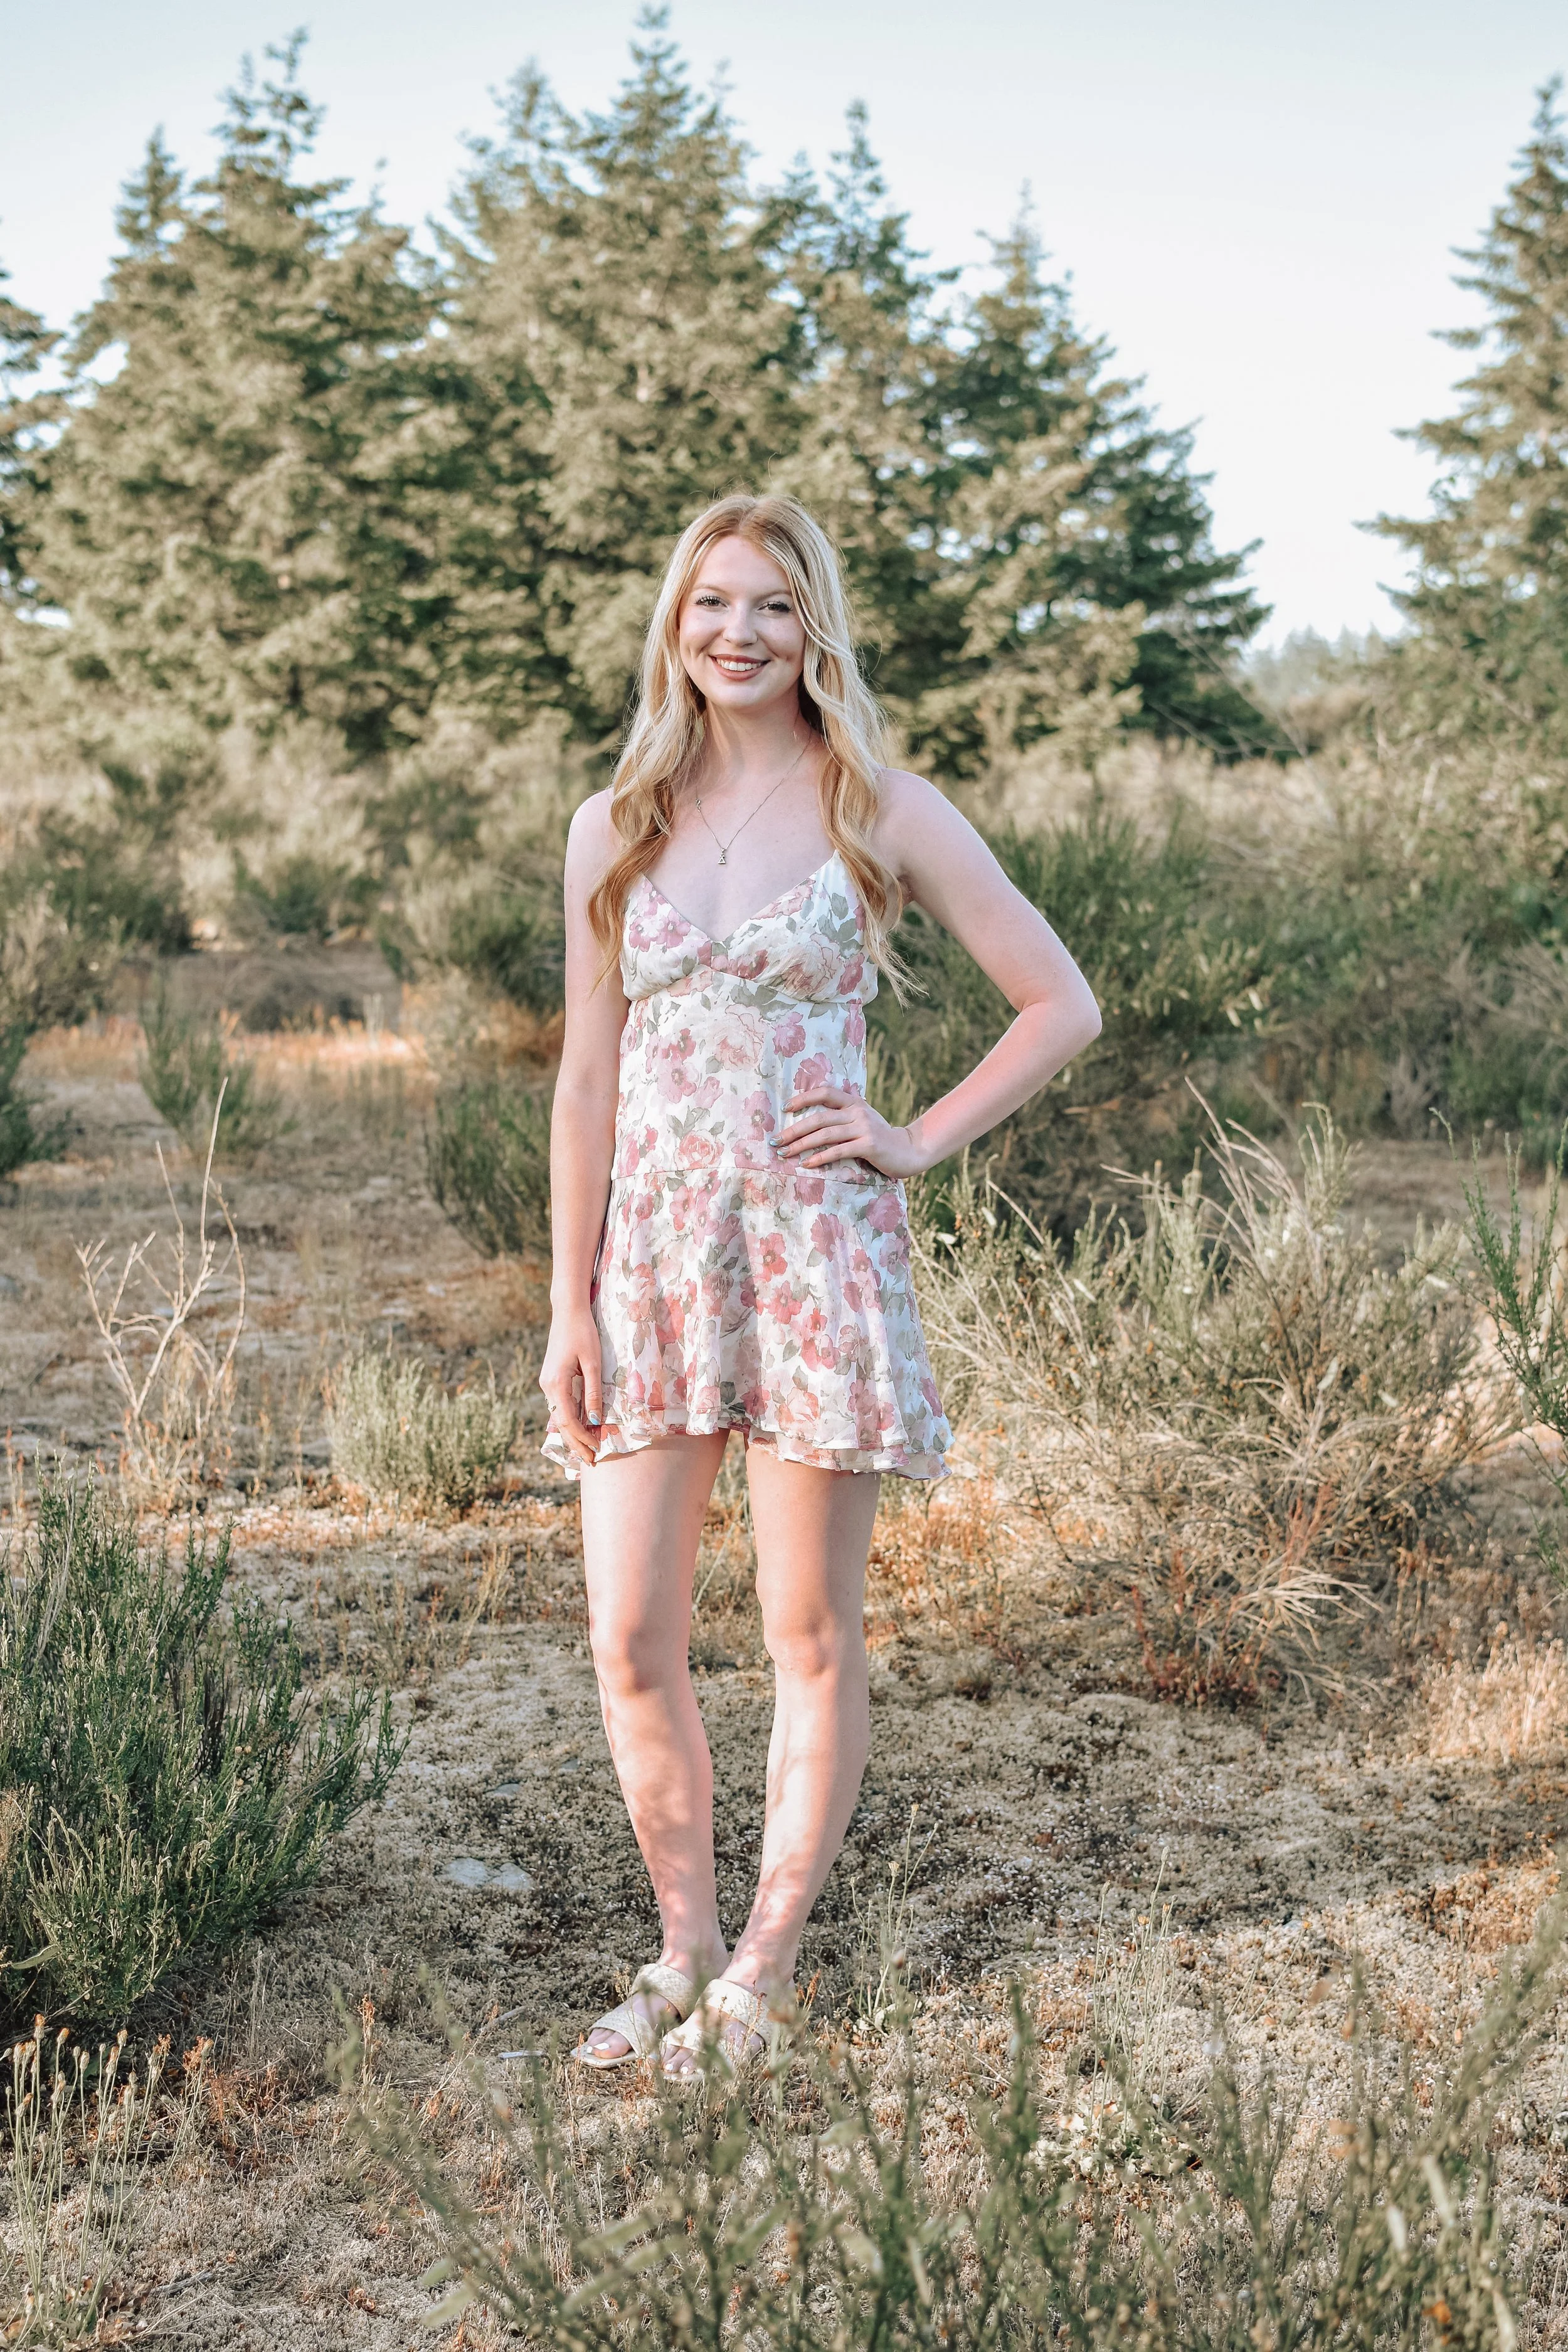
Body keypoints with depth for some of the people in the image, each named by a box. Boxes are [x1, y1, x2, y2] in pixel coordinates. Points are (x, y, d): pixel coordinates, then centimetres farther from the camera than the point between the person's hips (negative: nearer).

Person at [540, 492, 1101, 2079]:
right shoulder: (615, 828, 8)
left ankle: (764, 1970, 20)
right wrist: (571, 1307, 2)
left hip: (817, 1250, -3)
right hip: (653, 1251, 3)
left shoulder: (886, 815, 0)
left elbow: (1063, 1007, 3)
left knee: (810, 1635, 5)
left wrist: (917, 1143, -5)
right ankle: (683, 1951, 22)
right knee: (628, 1642, 3)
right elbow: (588, 1078, 7)